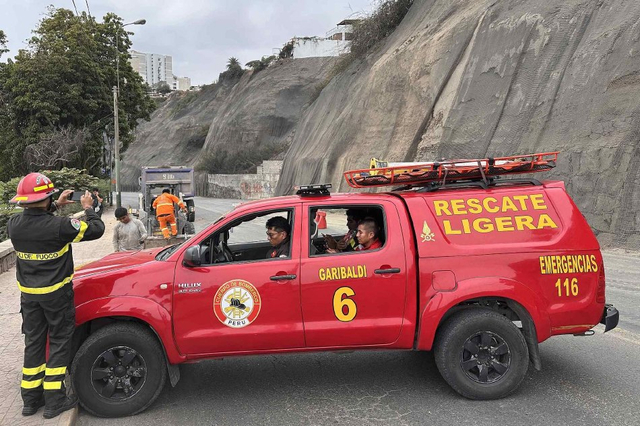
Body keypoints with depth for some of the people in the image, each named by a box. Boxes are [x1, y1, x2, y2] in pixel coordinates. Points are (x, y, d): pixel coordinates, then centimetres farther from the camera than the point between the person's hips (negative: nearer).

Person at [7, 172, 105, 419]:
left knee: (33, 342, 16)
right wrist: (88, 208, 3)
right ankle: (54, 400, 10)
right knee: (59, 342, 7)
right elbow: (96, 230, -13)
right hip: (56, 293, -5)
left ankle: (31, 398, 26)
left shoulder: (13, 225, -8)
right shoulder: (59, 226, -25)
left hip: (28, 294, 5)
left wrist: (55, 207, 17)